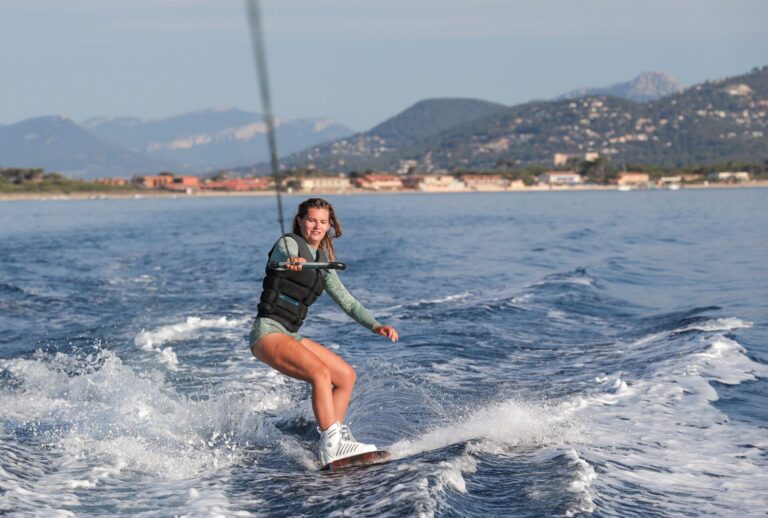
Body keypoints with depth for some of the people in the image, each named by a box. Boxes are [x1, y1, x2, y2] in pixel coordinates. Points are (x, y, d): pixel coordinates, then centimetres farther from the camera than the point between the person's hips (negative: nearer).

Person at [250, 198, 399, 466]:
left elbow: (346, 301, 18)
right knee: (321, 373, -26)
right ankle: (332, 446, -31)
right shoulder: (288, 243, -5)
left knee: (346, 375, 6)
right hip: (268, 331, -9)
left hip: (290, 335, 9)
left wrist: (375, 325, 4)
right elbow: (283, 255, -31)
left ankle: (332, 435, 6)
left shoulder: (323, 262, 17)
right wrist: (291, 262, -56)